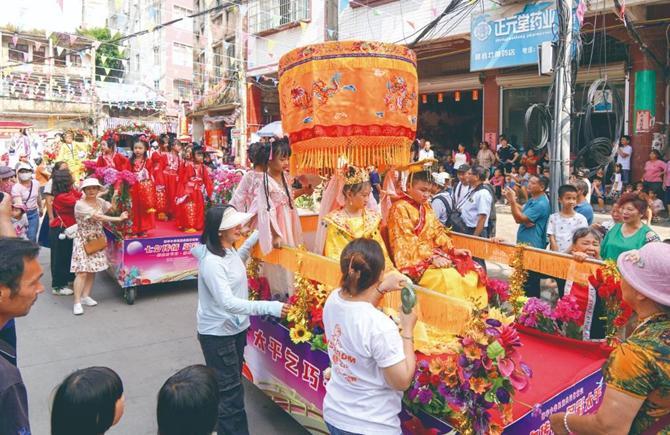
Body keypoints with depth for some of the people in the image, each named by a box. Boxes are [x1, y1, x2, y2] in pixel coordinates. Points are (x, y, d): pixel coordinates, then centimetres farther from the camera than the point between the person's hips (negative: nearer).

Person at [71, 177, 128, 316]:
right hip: (83, 241, -6)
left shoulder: (100, 201, 6)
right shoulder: (80, 204, -17)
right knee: (82, 272, -11)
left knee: (92, 270, 10)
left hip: (97, 240, 6)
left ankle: (85, 296, 23)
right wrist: (119, 218, -25)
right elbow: (98, 217, -25)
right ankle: (77, 303, -7)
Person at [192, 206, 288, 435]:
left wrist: (256, 236, 15)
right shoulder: (211, 262, -28)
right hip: (218, 334, -9)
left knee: (228, 385, 23)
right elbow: (227, 302, -35)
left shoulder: (229, 250, 1)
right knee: (230, 390, -2)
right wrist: (269, 307, -41)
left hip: (236, 327, 10)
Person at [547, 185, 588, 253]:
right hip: (555, 254, 1)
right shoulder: (553, 217, 4)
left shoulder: (581, 219, 0)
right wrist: (557, 254, -11)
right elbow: (552, 238, 1)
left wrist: (567, 252, -12)